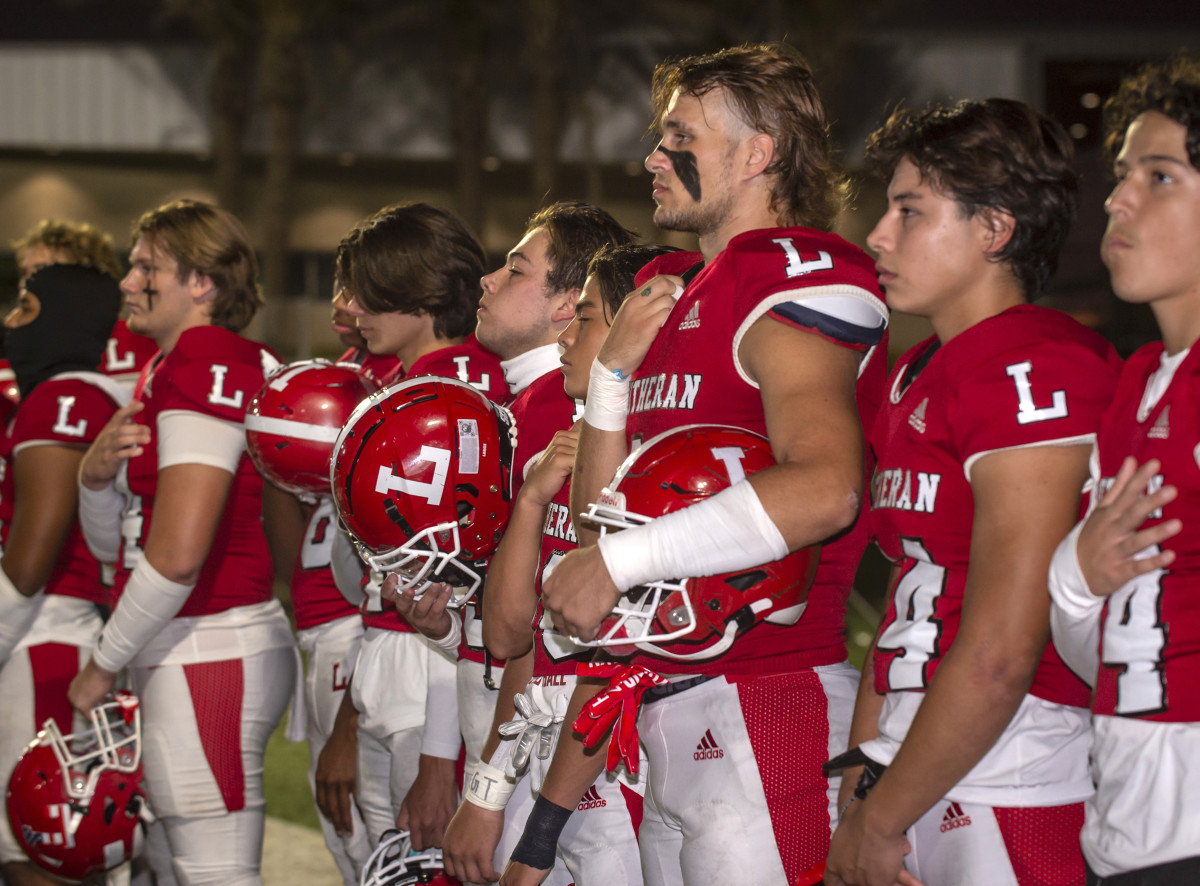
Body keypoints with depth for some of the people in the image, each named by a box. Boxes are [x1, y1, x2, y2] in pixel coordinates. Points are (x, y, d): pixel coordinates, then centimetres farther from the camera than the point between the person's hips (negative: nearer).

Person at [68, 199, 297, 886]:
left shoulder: (203, 371, -15)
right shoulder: (165, 371, 15)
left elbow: (177, 556, -21)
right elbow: (113, 544, 19)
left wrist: (103, 667, -10)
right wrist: (97, 474, -2)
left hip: (206, 655, -10)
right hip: (189, 654, 10)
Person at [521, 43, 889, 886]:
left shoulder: (795, 284, -10)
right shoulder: (674, 295, 18)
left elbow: (825, 489, -30)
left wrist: (617, 561, -23)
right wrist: (615, 367, 6)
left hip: (765, 714, -9)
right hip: (673, 720, 9)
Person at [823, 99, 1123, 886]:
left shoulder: (1036, 369, -13)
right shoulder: (915, 377, 15)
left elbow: (1002, 654, -18)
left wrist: (881, 821, -11)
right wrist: (862, 783, 6)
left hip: (1014, 783, -8)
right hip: (921, 775, 8)